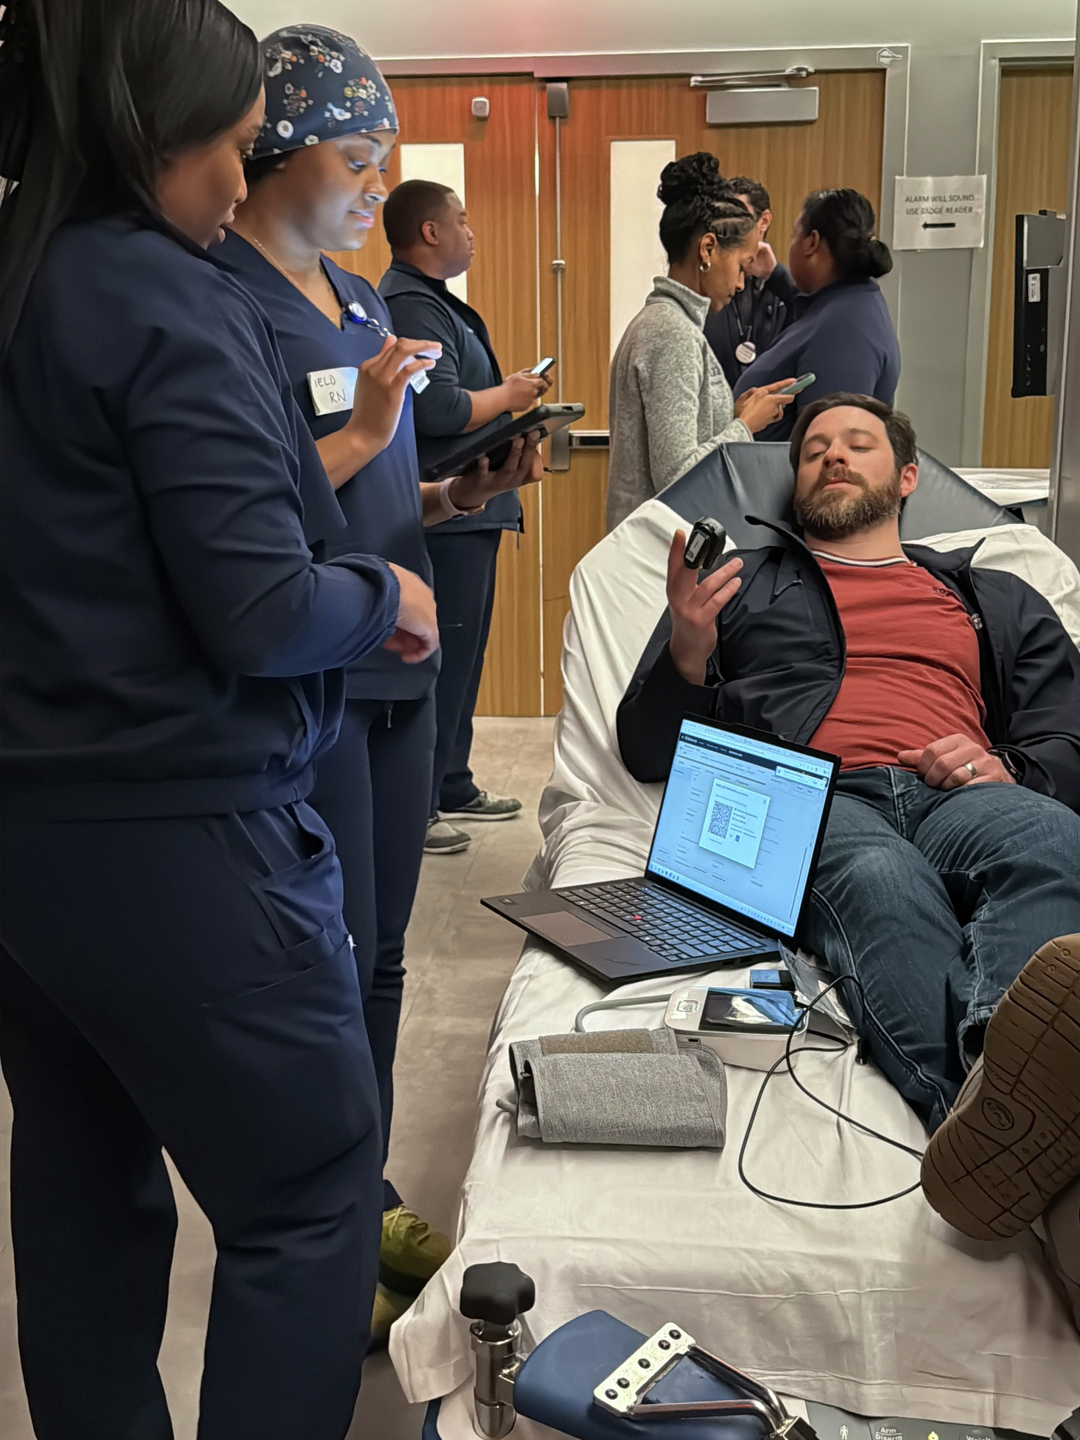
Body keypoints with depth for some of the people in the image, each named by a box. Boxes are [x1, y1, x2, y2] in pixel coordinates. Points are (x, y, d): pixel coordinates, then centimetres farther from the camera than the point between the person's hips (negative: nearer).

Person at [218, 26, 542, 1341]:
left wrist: (468, 491, 3)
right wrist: (362, 431, -21)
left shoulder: (361, 301, 14)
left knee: (377, 958, 16)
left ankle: (371, 1204, 33)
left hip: (395, 666, 8)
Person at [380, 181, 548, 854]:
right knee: (442, 659, -6)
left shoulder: (430, 300, 19)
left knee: (461, 654, 17)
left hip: (468, 511, 11)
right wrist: (510, 394, -11)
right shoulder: (411, 305, -15)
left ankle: (452, 786, 28)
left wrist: (508, 393, 9)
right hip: (446, 516, -11)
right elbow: (438, 409, -25)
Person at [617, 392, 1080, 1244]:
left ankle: (1000, 1064, -67)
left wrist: (1010, 772, -1)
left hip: (962, 798, 2)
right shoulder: (743, 586, 31)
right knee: (883, 885, -40)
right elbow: (648, 751, 23)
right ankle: (1001, 1101, -67)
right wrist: (686, 653, 1)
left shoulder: (998, 602, 35)